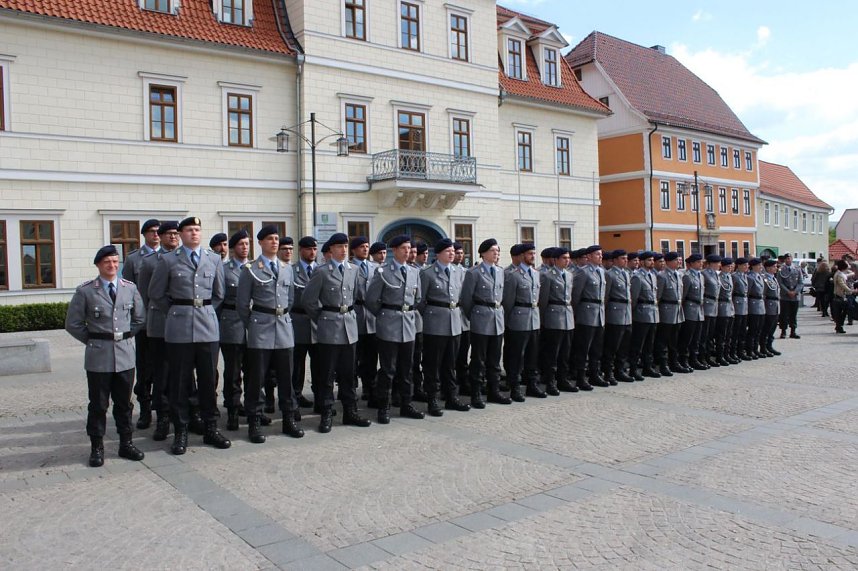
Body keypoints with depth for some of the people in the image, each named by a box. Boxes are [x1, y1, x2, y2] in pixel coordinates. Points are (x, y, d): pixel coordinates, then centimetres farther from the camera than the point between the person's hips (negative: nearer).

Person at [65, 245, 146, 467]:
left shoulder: (130, 288, 5)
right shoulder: (85, 291, -3)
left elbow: (140, 318, 14)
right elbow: (73, 324, 2)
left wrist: (125, 336, 9)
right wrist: (93, 340, 0)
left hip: (125, 354, 2)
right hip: (98, 356, -2)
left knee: (124, 403, 11)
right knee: (98, 404, 6)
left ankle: (126, 443, 21)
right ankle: (97, 447, 16)